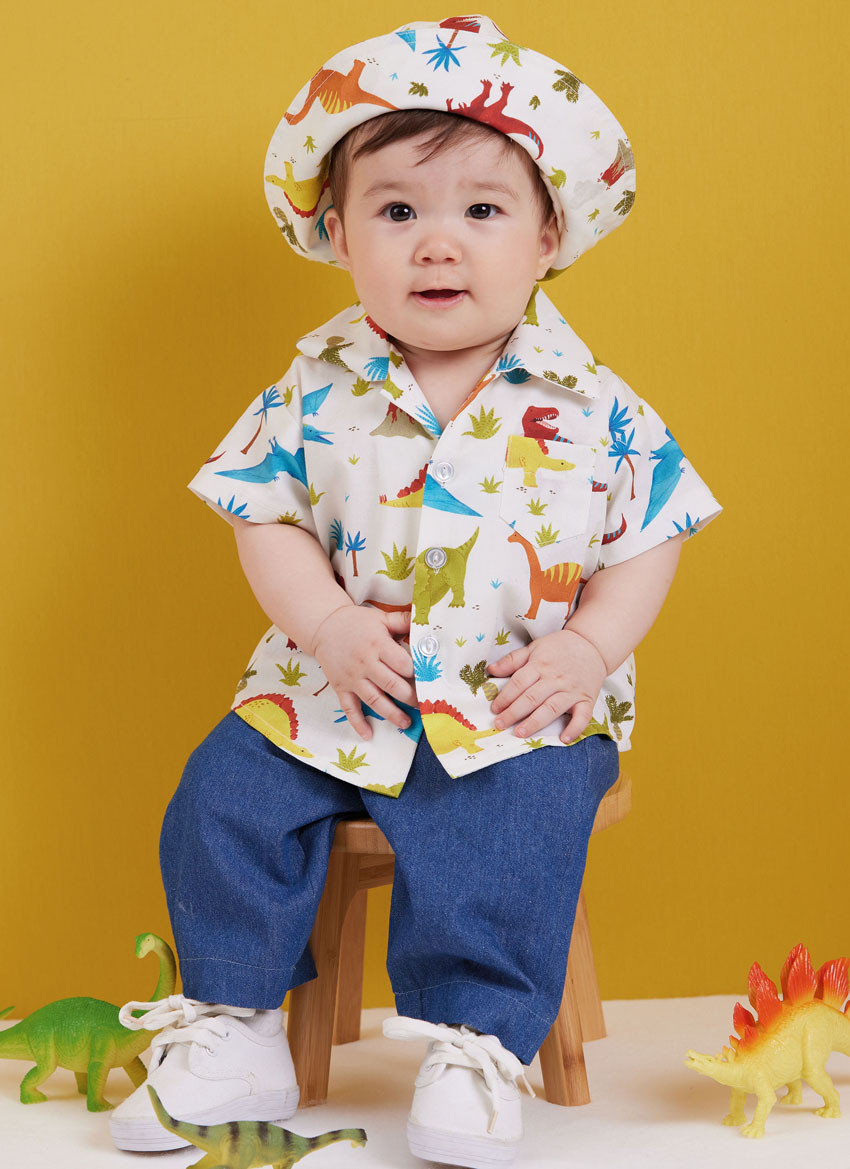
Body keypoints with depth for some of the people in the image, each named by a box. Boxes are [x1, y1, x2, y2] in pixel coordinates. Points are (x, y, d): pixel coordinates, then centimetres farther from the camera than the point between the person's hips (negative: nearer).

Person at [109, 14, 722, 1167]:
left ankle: (477, 1050, -10)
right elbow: (268, 518, 1)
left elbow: (649, 539, 1)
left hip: (519, 705, -2)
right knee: (220, 803, -8)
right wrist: (324, 624, -14)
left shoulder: (590, 407, -5)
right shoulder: (319, 392, -1)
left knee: (509, 830, -27)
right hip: (334, 689, 3)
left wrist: (588, 648, -13)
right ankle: (233, 1033, 7)